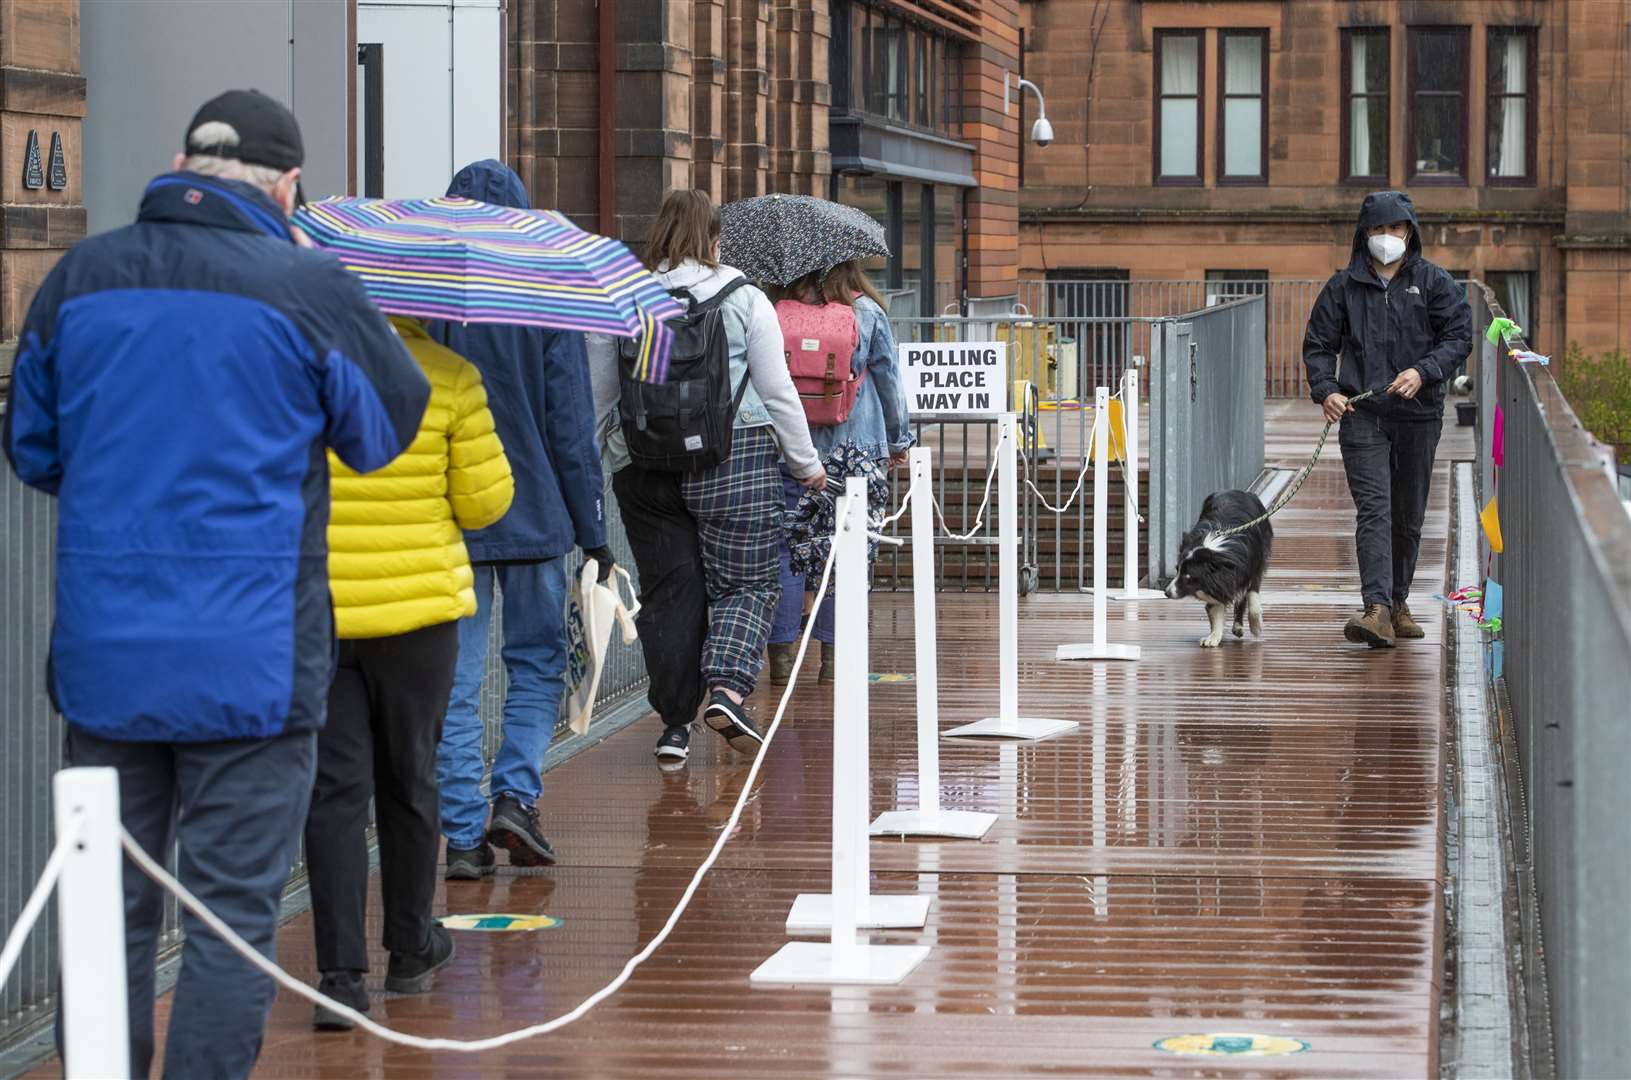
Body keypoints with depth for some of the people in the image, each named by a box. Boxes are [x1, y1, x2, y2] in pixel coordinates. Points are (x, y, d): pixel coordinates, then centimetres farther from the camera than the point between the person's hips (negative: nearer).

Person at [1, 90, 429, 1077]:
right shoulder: (310, 288, -9)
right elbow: (390, 426, 6)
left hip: (104, 653, 4)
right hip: (251, 661, -4)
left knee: (111, 912, 12)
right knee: (234, 915, 2)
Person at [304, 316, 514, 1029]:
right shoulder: (448, 377, -8)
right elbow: (485, 501, -5)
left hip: (309, 614, 0)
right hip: (418, 608, 0)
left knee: (334, 790, 2)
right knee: (408, 782, 16)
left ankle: (342, 975, -5)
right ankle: (411, 950, 30)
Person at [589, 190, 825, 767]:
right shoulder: (743, 299, 0)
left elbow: (598, 394, 7)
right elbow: (776, 390, 1)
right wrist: (806, 462, 10)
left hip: (644, 463, 2)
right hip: (736, 455, -2)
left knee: (668, 589, 7)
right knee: (747, 580, 4)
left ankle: (675, 722, 7)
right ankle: (725, 685, -18)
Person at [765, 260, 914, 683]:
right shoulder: (867, 313, -1)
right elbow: (889, 379, 6)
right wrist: (900, 440, 18)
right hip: (854, 449, 0)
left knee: (783, 549, 5)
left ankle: (782, 652, 2)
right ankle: (834, 654, 6)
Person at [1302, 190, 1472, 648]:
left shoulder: (1434, 283, 5)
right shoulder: (1343, 286, 7)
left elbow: (1459, 336, 0)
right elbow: (1318, 344, 10)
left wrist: (1423, 372, -17)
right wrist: (1325, 390, -7)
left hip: (1419, 416, 1)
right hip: (1362, 416, -1)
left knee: (1409, 515, 11)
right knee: (1374, 509, -14)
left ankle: (1399, 601, 28)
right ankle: (1377, 610, -25)